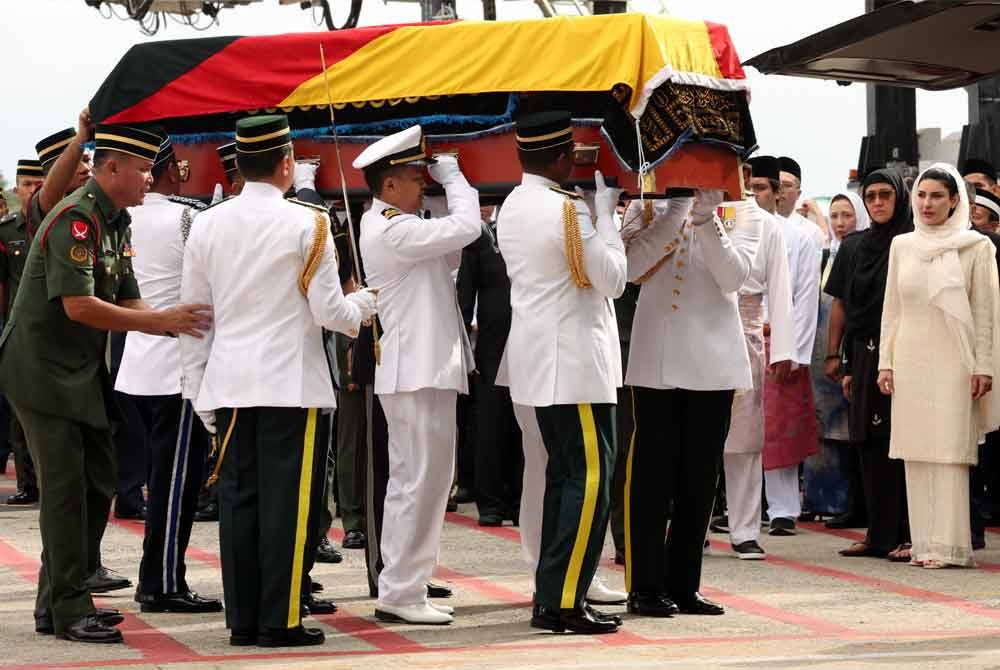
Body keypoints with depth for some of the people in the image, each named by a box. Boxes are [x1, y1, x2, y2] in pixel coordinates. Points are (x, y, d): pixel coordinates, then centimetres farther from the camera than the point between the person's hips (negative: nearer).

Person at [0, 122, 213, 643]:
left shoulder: (115, 223, 11)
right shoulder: (75, 220, -19)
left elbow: (127, 304, 10)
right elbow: (78, 306, -27)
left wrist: (178, 323, -9)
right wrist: (161, 321, -24)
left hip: (84, 372, 10)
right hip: (44, 371, -10)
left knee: (98, 484, 11)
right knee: (65, 487, -8)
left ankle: (56, 600, 20)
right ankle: (69, 612, -2)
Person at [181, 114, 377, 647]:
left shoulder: (206, 225, 6)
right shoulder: (306, 224, -7)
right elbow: (329, 312, -7)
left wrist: (198, 385, 16)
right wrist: (362, 304, 15)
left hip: (228, 383, 5)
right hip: (291, 384, -5)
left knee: (237, 499, 7)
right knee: (287, 502, -1)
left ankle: (242, 619, 11)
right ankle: (280, 621, 0)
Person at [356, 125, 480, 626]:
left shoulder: (386, 225, 17)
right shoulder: (393, 229, -15)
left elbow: (449, 252, 19)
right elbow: (464, 227, -21)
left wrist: (449, 180, 10)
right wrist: (452, 176, -5)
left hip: (411, 372, 11)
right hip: (420, 372, -11)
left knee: (409, 482, 13)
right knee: (424, 481, -8)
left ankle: (400, 589, 18)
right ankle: (401, 592, -6)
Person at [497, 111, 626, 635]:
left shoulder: (512, 207, 11)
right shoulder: (568, 210, -16)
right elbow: (612, 279, -11)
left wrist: (600, 216, 14)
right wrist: (605, 212, -5)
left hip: (539, 363, 9)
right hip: (574, 361, -9)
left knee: (562, 475, 14)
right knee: (590, 478, -7)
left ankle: (550, 595, 15)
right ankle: (564, 601, -10)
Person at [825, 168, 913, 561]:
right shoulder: (852, 247, 15)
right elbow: (839, 303, 14)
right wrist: (835, 356, 8)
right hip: (863, 356, 5)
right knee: (870, 445, 4)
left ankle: (907, 534, -6)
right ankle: (878, 534, 9)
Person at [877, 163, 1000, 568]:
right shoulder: (902, 246, 11)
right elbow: (892, 309, 14)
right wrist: (885, 363, 9)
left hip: (952, 360, -4)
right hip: (909, 360, 4)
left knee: (950, 452, -8)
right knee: (916, 453, 3)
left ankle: (949, 546, -8)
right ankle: (923, 542, 6)